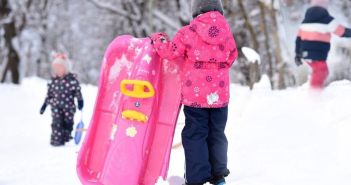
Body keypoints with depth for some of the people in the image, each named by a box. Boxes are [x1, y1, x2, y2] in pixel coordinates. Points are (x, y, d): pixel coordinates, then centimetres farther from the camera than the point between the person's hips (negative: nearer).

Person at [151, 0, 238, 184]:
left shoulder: (188, 32, -9)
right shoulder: (226, 32, 2)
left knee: (195, 136, 2)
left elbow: (169, 51, -4)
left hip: (195, 94, -3)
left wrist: (157, 38, 14)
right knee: (217, 135, 15)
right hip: (219, 94, 3)